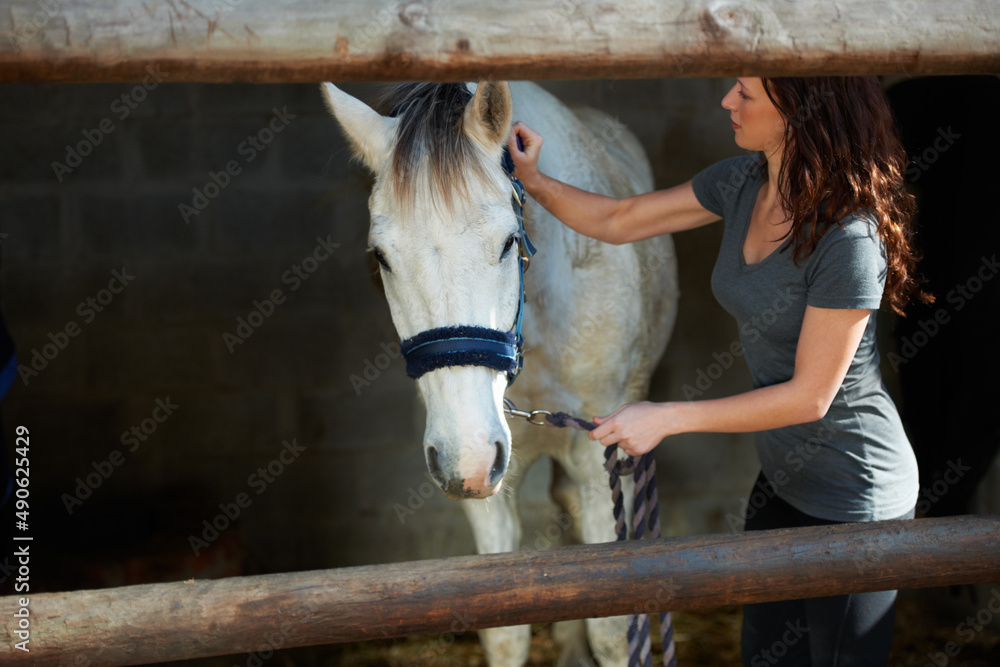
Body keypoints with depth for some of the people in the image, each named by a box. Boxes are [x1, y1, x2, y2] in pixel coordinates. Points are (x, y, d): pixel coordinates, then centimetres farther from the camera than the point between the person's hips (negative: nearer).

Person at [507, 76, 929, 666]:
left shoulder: (849, 239, -29)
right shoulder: (742, 183, -3)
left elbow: (809, 396, -23)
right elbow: (617, 222, 9)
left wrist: (666, 418, -21)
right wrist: (533, 181, -6)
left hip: (853, 502, -8)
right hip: (784, 478, 8)